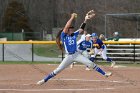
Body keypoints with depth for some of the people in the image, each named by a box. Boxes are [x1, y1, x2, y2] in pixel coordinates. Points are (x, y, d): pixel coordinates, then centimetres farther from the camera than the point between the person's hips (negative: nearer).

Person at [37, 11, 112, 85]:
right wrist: (72, 18, -18)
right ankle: (44, 80, 2)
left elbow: (81, 29, 5)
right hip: (69, 56, -4)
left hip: (77, 55, 4)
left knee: (91, 64, -4)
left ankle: (104, 73, 0)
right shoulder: (63, 35, -5)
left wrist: (85, 20, -5)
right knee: (58, 70, -5)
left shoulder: (74, 35, 9)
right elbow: (66, 27, -21)